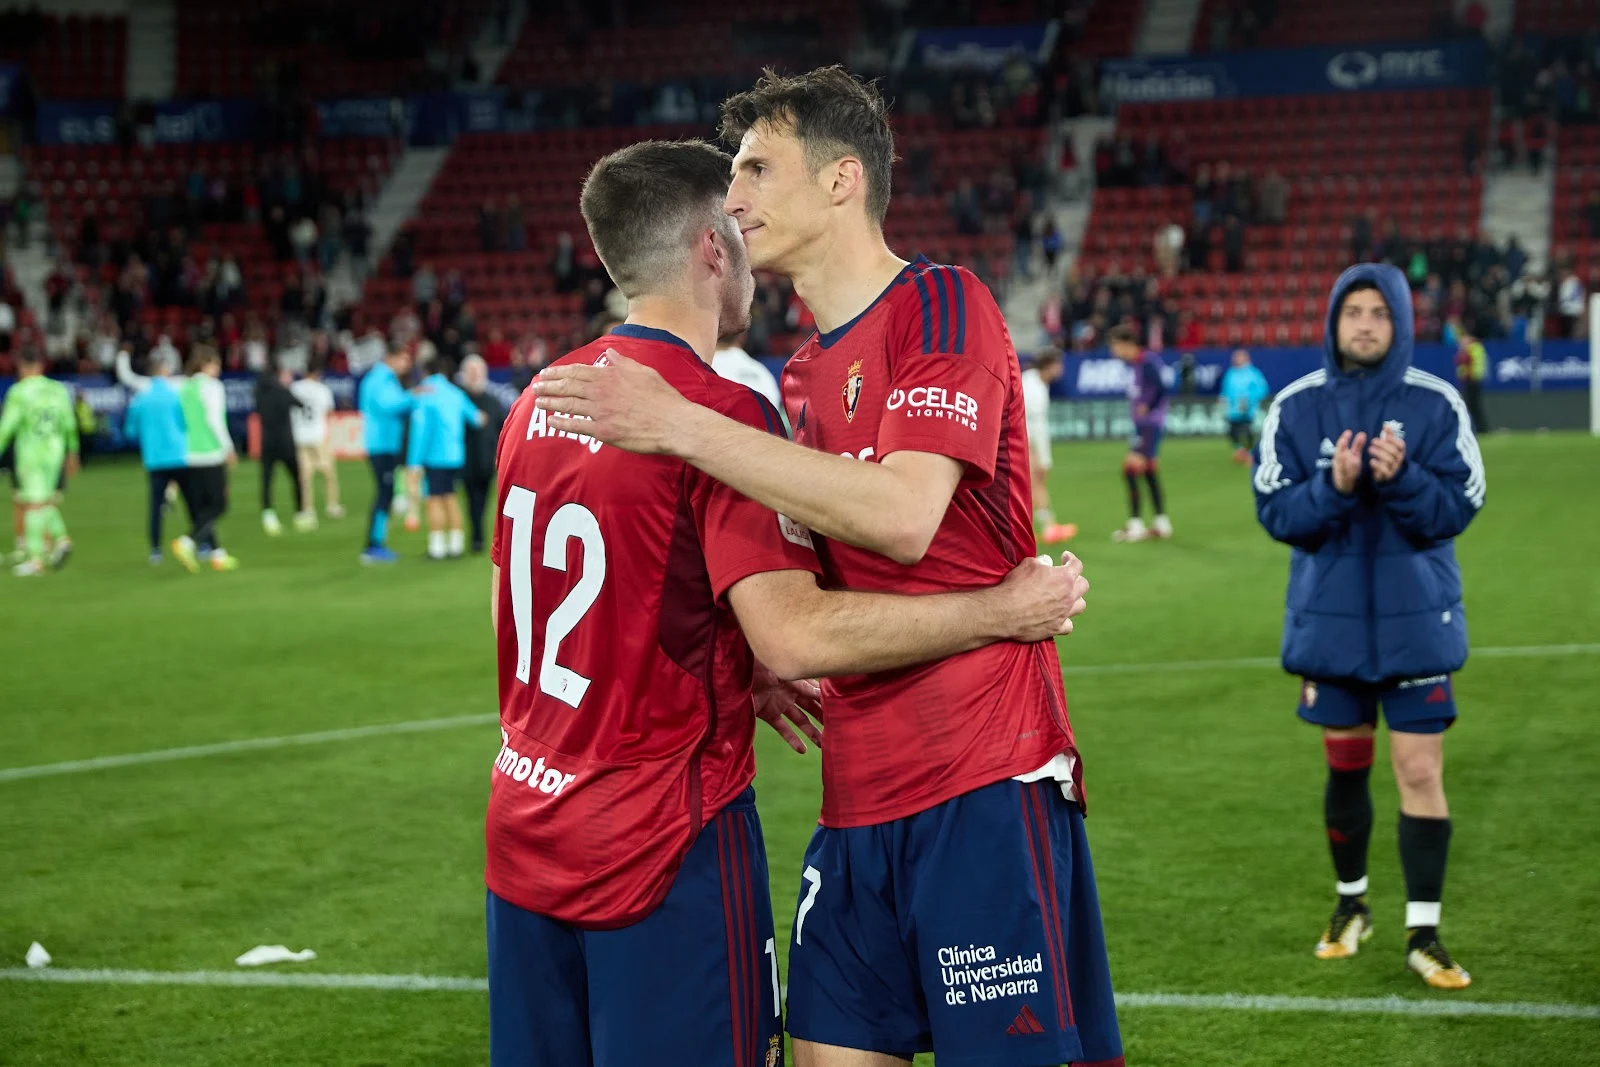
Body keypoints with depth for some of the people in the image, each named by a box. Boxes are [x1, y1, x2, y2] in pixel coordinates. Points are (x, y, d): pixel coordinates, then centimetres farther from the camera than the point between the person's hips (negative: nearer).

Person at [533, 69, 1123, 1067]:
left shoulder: (944, 305, -8)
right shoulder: (804, 373, 17)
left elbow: (903, 517, -23)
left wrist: (682, 425, -22)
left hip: (984, 783, -8)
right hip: (860, 796, 8)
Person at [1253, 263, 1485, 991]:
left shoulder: (1436, 404, -6)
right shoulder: (1295, 407, -2)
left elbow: (1458, 508, -8)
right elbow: (1274, 510, -5)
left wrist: (1401, 478, -26)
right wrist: (1333, 486, -23)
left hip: (1417, 619, -2)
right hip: (1329, 620, 2)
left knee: (1421, 771, -5)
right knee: (1345, 766, 14)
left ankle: (1423, 932, 4)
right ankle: (1351, 904, 33)